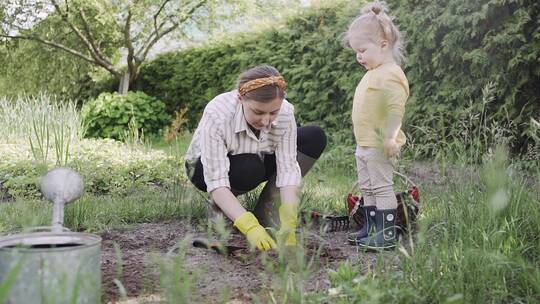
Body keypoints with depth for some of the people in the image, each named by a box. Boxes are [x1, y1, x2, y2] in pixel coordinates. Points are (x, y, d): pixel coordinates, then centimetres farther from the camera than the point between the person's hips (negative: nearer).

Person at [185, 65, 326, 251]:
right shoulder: (216, 115, -37)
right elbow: (216, 182, -40)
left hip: (258, 162, 4)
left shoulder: (285, 112, -26)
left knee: (315, 137, -16)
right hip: (205, 167, -4)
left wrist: (288, 224, -42)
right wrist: (250, 227, -53)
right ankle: (217, 206, -7)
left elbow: (288, 169, -28)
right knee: (250, 167, -39)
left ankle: (266, 209, -11)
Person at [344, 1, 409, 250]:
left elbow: (396, 108, -25)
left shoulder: (390, 75, -17)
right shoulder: (373, 74, 16)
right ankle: (371, 228, 25)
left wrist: (390, 136, -32)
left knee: (382, 187, -5)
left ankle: (387, 234, 1)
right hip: (364, 145, 11)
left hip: (379, 146, -10)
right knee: (367, 188, 16)